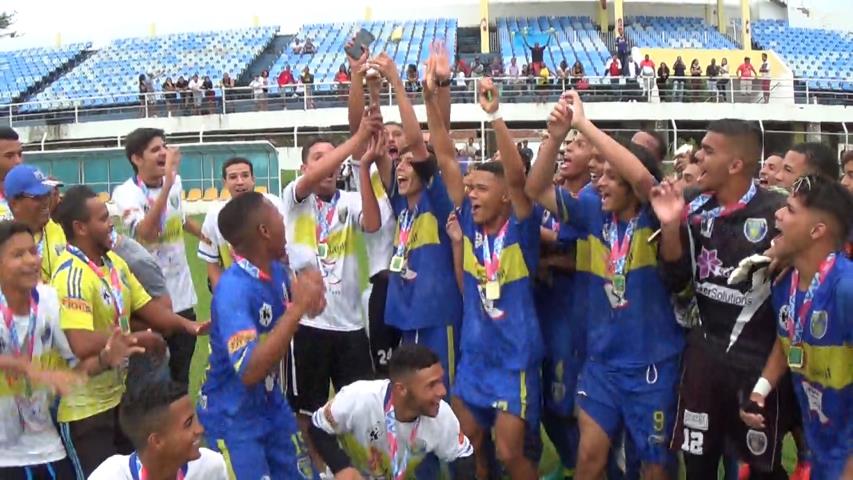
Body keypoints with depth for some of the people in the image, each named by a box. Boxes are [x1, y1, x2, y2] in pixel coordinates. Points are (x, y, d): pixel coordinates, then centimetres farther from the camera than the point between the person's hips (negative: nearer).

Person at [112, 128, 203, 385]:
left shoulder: (175, 183, 2)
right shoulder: (126, 193, -16)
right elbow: (146, 232, -35)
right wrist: (167, 184, -37)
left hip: (182, 295, 5)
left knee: (181, 372, 17)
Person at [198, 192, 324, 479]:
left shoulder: (276, 270, -5)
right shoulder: (233, 290, -28)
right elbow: (250, 372, -36)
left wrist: (311, 297, -8)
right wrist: (297, 309, -37)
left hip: (273, 406, 8)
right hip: (233, 417, -7)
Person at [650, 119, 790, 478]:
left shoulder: (776, 212, -16)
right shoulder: (696, 209, 1)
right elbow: (676, 281, 1)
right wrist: (671, 226, -10)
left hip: (759, 359, -5)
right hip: (704, 352, 5)